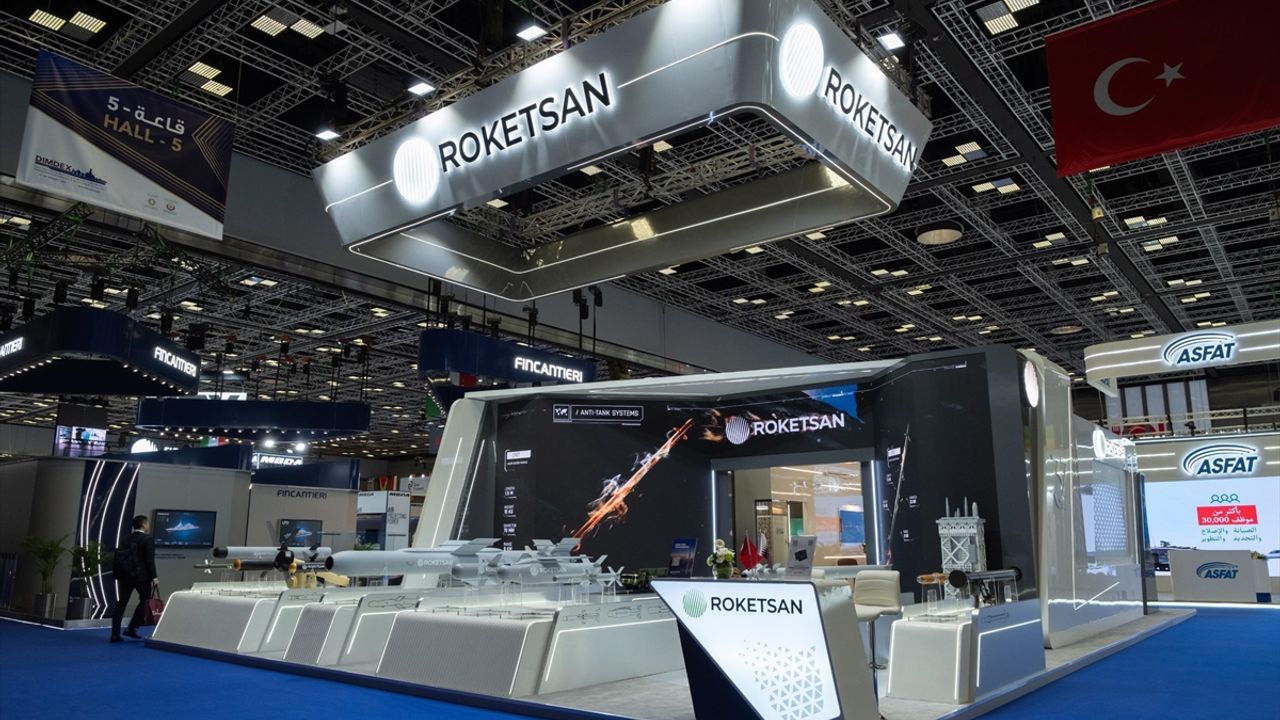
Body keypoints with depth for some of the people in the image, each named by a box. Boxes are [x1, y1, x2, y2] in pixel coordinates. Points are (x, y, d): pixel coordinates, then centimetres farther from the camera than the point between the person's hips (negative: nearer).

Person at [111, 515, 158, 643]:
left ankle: (115, 634, 5)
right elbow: (150, 560, -12)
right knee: (145, 600, 10)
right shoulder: (148, 539, -6)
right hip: (141, 574, -6)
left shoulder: (127, 539, 13)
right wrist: (153, 577, -11)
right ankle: (132, 628, 3)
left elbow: (119, 556, 11)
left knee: (121, 603, 7)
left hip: (124, 574, 6)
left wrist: (119, 575, 16)